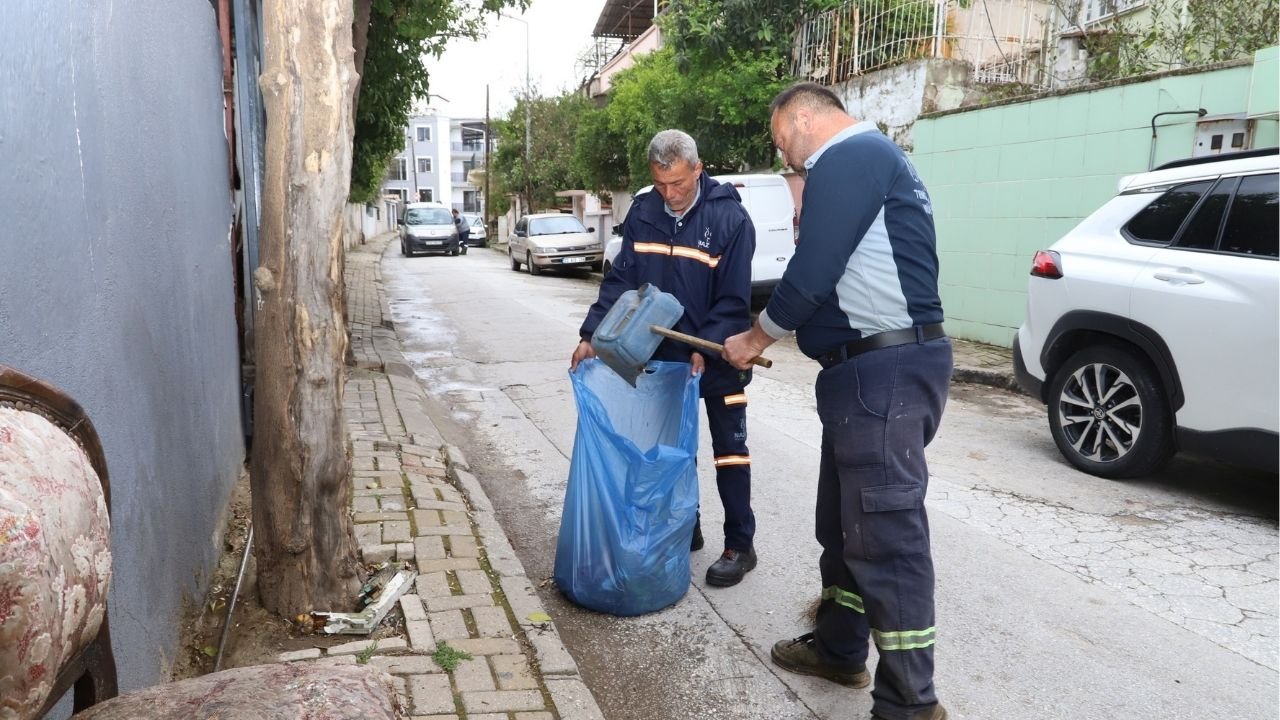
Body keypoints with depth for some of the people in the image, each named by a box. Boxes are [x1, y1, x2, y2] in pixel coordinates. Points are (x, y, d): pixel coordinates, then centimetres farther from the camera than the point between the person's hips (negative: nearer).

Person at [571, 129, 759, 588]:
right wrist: (592, 335, -14)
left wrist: (706, 347, -26)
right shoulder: (643, 213, -3)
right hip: (663, 354, 5)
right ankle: (684, 529, 31)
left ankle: (740, 545, 13)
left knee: (729, 450, 3)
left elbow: (734, 299, -16)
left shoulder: (730, 218, -16)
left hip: (716, 358, -5)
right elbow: (620, 280, -3)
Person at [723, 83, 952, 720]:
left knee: (885, 532, -6)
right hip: (870, 368, 11)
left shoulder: (847, 157, -11)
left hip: (884, 371, -11)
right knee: (843, 520, 19)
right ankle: (839, 648, 33)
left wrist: (756, 337, -1)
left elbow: (814, 270, -17)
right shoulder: (866, 159, 23)